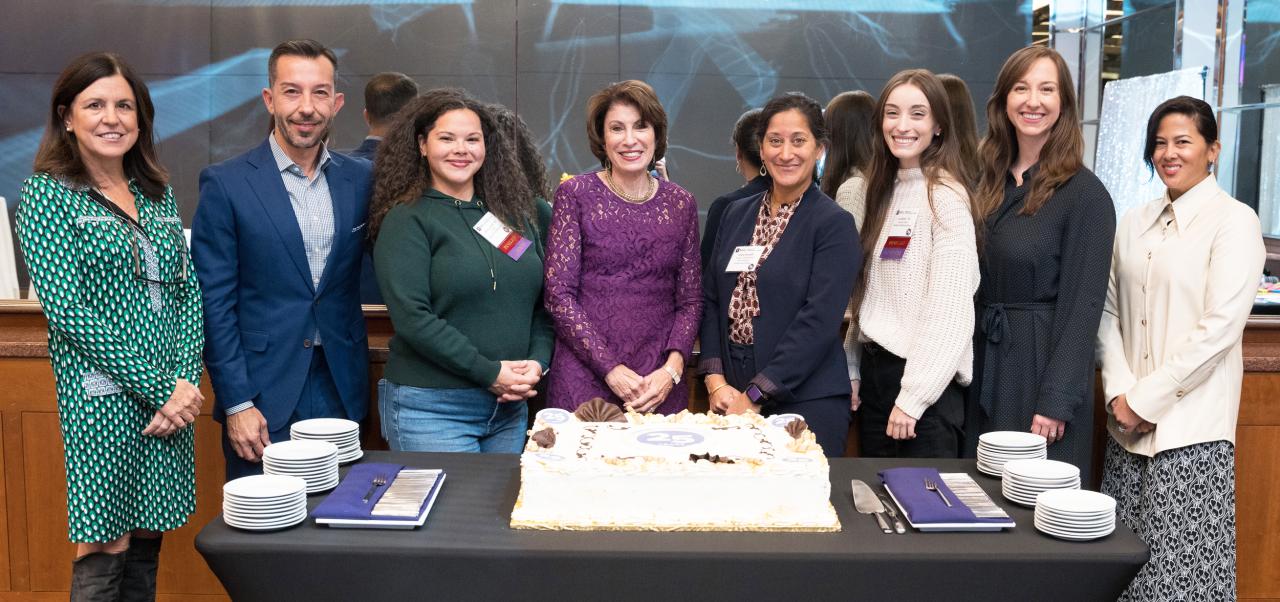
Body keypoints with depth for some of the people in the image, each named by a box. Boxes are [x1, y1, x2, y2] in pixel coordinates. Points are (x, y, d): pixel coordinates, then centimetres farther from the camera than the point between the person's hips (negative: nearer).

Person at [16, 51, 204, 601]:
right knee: (104, 556, 2)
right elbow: (67, 311, -13)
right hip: (102, 399, -5)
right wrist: (160, 387, -14)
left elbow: (188, 290, 8)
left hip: (172, 395, 5)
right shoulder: (47, 194, -5)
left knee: (146, 545, 13)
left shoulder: (157, 193, 11)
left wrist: (185, 380, -7)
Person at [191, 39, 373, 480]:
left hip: (341, 390, 3)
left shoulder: (360, 179, 4)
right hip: (263, 395, -3)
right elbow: (215, 303, -6)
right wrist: (236, 403, -10)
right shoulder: (226, 183, -6)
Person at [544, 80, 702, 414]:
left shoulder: (681, 204, 7)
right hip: (585, 380, -2)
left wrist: (673, 368, -8)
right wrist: (610, 368, -12)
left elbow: (690, 300, 8)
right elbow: (558, 294, -6)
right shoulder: (575, 195, -1)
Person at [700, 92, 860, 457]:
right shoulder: (736, 214, 11)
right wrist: (715, 381, -2)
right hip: (731, 399, 5)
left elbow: (819, 321, -14)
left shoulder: (834, 225, -6)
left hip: (806, 403, -4)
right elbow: (711, 299, 11)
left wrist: (755, 396, -15)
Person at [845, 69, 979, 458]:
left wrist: (912, 397, -17)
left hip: (925, 382, -7)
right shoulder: (882, 190, 12)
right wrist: (853, 370, 10)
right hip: (874, 368, 7)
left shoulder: (946, 196, -11)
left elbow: (949, 311, -16)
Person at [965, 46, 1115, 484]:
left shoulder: (1084, 194, -10)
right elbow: (976, 287, 11)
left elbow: (1081, 306, -13)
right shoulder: (990, 183, 8)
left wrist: (1055, 402, -18)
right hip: (985, 367, 6)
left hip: (1042, 364, -6)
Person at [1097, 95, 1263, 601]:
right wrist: (1119, 393, -4)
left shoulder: (1234, 221, -6)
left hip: (1190, 429, -5)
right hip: (1128, 425, 5)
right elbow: (1110, 312, 10)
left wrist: (1145, 399, -13)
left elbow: (1219, 329, -14)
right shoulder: (1135, 223, 11)